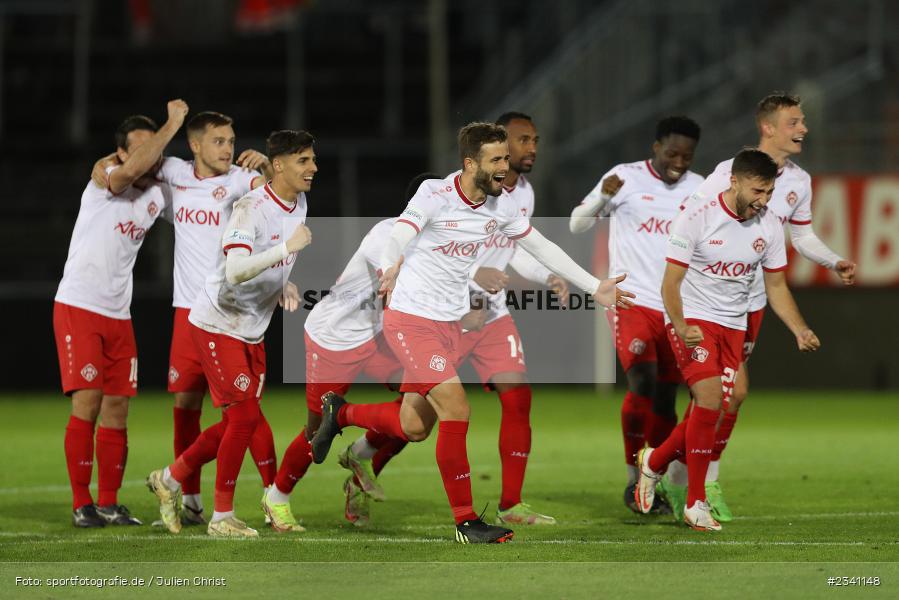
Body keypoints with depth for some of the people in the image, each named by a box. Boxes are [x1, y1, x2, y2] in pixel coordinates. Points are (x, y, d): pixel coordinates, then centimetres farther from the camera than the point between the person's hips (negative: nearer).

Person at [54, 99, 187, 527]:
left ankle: (108, 504, 11)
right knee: (87, 402, -11)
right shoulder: (103, 183, -11)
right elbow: (131, 171, -34)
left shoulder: (157, 196, 9)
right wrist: (173, 123, -28)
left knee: (117, 409, 4)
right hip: (78, 308, -6)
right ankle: (81, 504, -5)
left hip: (118, 315, 6)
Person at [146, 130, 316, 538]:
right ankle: (222, 518, -2)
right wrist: (288, 247, -39)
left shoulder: (299, 204, 5)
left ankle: (169, 480, 30)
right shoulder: (251, 208, -23)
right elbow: (235, 271, -36)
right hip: (216, 324, -9)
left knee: (237, 423, 9)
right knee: (245, 416, -13)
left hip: (252, 331, 9)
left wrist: (285, 287, 2)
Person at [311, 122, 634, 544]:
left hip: (449, 324, 7)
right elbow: (397, 238, -33)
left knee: (414, 427, 10)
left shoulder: (499, 205, 0)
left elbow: (542, 248, 11)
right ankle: (466, 521, -9)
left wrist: (596, 288, 9)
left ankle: (340, 413, 38)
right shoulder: (435, 196, -19)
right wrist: (389, 268, -56)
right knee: (456, 410, -18)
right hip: (410, 321, -7)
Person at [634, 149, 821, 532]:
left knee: (709, 413, 1)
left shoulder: (769, 226, 0)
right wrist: (682, 327, -30)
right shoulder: (695, 218, -15)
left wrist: (800, 331, -5)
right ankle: (696, 504, -12)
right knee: (709, 400, -21)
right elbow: (671, 283, -13)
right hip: (692, 320, -5)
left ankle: (654, 462, 31)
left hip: (733, 327, 5)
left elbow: (776, 286, 10)